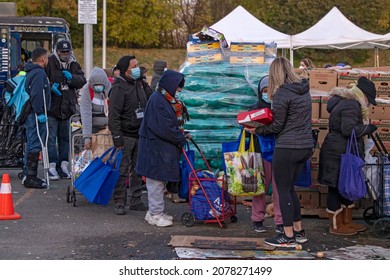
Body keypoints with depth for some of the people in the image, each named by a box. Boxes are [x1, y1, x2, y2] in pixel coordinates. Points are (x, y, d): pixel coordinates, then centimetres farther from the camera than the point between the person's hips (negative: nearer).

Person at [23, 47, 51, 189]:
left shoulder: (31, 72, 17)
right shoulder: (39, 73, -15)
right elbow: (36, 95, -24)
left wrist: (50, 88, 17)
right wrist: (39, 113, -23)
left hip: (30, 114, 11)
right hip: (36, 116, -11)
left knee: (31, 145, 16)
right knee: (35, 145, -9)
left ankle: (29, 175, 23)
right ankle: (31, 178, -8)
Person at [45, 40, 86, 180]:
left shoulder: (74, 65, 10)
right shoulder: (49, 63, -4)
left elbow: (82, 81, 4)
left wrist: (71, 78, -14)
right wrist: (50, 86, -22)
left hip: (68, 107, 5)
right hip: (51, 107, -5)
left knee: (65, 137, 11)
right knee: (51, 138, -6)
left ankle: (63, 165, 19)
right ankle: (52, 166, -3)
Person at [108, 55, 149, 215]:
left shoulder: (138, 84, 14)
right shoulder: (119, 88, -13)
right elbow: (114, 116, -17)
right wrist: (117, 139, -21)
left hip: (140, 134, 8)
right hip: (126, 136, -8)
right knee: (122, 171, -4)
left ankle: (135, 200, 20)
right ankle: (119, 203, 2)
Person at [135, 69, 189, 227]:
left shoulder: (167, 99, 14)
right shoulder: (157, 100, -19)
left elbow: (173, 123, 19)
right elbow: (163, 128, -22)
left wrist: (181, 135, 2)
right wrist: (181, 138, -11)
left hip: (164, 147, 10)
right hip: (155, 147, -10)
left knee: (160, 181, 15)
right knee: (156, 180, -2)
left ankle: (155, 212, 24)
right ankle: (155, 215, 5)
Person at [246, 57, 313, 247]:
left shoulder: (282, 94, -14)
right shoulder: (304, 90, 10)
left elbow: (277, 126, -12)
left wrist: (257, 130, 2)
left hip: (287, 148, -8)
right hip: (306, 146, 8)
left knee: (283, 190, 2)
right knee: (289, 188, 19)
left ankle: (288, 236, 7)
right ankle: (298, 231, 23)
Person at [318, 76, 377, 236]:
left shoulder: (343, 102, 17)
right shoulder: (352, 106, -17)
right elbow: (348, 129, -26)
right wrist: (368, 129, -13)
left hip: (340, 153, 11)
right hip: (339, 155, -11)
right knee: (337, 188, -2)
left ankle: (347, 222, 26)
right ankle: (336, 226, 6)